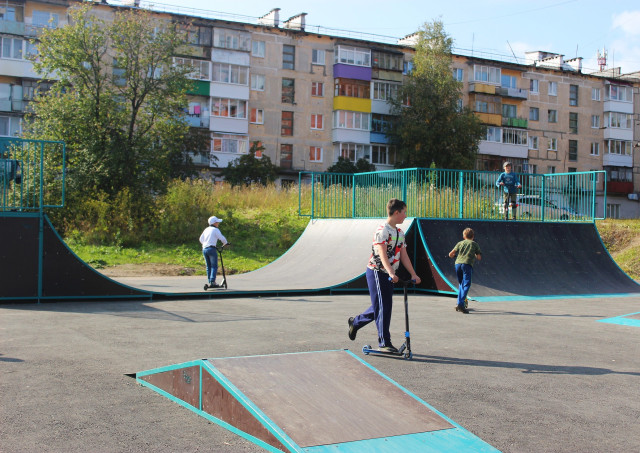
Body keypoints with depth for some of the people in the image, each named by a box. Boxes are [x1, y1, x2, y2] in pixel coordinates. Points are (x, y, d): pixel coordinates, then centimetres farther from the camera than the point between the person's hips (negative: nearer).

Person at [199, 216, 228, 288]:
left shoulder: (206, 229, 15)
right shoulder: (215, 230, -6)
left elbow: (201, 239, 22)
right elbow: (222, 238, -8)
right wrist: (225, 243, 12)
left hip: (204, 249, 7)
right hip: (211, 249, -7)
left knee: (208, 267, 10)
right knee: (214, 266, -4)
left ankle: (210, 282, 10)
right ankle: (212, 281, -13)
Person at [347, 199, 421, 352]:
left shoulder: (400, 233, 11)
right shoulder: (382, 231, -16)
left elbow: (404, 256, 10)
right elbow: (382, 254, -25)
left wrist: (413, 274, 2)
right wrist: (391, 273, -38)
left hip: (389, 275, 9)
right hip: (377, 272, -9)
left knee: (381, 306, 14)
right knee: (384, 307, -7)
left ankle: (355, 322, 34)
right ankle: (385, 343, 0)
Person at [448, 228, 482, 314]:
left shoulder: (460, 243, 20)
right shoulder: (474, 244, 17)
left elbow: (450, 254, 15)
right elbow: (479, 258, 16)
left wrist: (454, 255, 38)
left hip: (458, 264, 3)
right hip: (467, 264, -3)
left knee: (461, 284, 19)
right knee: (466, 284, -8)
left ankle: (459, 304, 18)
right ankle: (461, 304, -24)